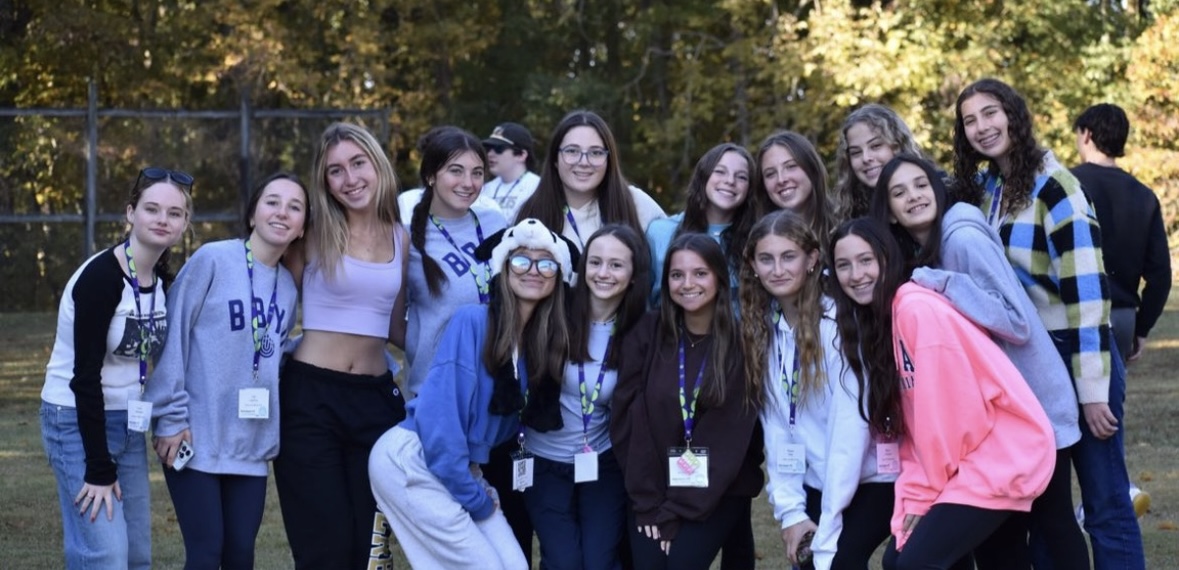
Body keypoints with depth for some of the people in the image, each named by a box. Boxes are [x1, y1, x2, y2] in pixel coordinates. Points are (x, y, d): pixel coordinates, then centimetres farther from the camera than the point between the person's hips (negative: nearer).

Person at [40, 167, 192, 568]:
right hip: (77, 420, -8)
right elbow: (84, 375, -21)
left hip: (127, 424, 8)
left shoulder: (164, 280, 2)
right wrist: (99, 469, -21)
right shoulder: (101, 277, -20)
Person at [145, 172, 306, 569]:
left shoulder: (288, 287, 10)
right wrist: (171, 416, -12)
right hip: (196, 439, -5)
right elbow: (173, 335, -9)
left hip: (251, 446, 5)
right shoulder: (212, 260, -8)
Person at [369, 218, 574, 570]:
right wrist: (473, 496, -11)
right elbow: (439, 412, -17)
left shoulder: (547, 343, 6)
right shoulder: (472, 321, -14)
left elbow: (518, 419, 14)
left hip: (461, 469, 7)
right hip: (411, 460, -7)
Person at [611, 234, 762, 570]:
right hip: (654, 488, 2)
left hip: (720, 491, -2)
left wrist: (679, 509, -13)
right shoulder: (647, 335, -1)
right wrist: (648, 502, -9)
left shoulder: (742, 343, -8)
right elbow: (627, 419, -2)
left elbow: (732, 436, -10)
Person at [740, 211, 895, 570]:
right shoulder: (763, 328, 1)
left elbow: (850, 428, -21)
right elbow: (775, 423, 2)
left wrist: (827, 541, -21)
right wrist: (789, 508, -6)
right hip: (817, 485, 6)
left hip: (871, 482, -6)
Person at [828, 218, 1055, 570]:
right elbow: (911, 424, 10)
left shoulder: (918, 309, -16)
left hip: (1003, 455, -9)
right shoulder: (876, 320, 12)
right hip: (967, 461, 9)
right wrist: (913, 498, 0)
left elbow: (949, 412, -18)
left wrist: (924, 494, -9)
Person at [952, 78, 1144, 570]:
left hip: (1073, 356, -7)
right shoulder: (983, 188, 7)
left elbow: (1087, 292, -18)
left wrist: (1092, 388, -20)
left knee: (1104, 502, -2)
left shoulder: (1053, 187, -14)